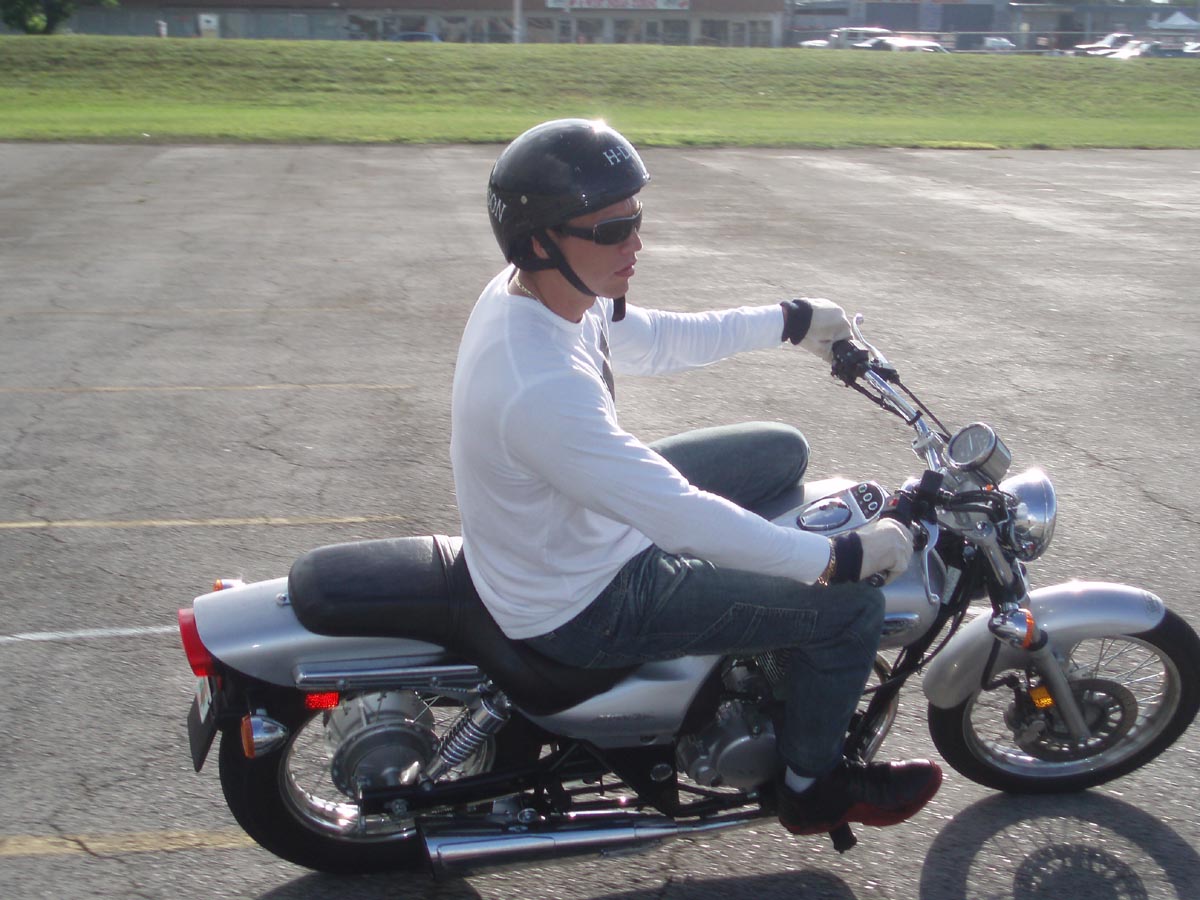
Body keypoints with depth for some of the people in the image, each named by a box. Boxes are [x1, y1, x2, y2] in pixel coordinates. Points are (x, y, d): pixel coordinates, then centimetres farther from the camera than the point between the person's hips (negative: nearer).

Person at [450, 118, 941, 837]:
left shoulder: (532, 290, -7)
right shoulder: (541, 386, -37)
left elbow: (657, 339, 9)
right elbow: (682, 517, -34)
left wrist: (793, 320, 14)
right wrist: (844, 557, -24)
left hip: (577, 527, 9)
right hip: (582, 606, -9)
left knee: (782, 451, 17)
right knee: (852, 605, -6)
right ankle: (811, 787, 21)